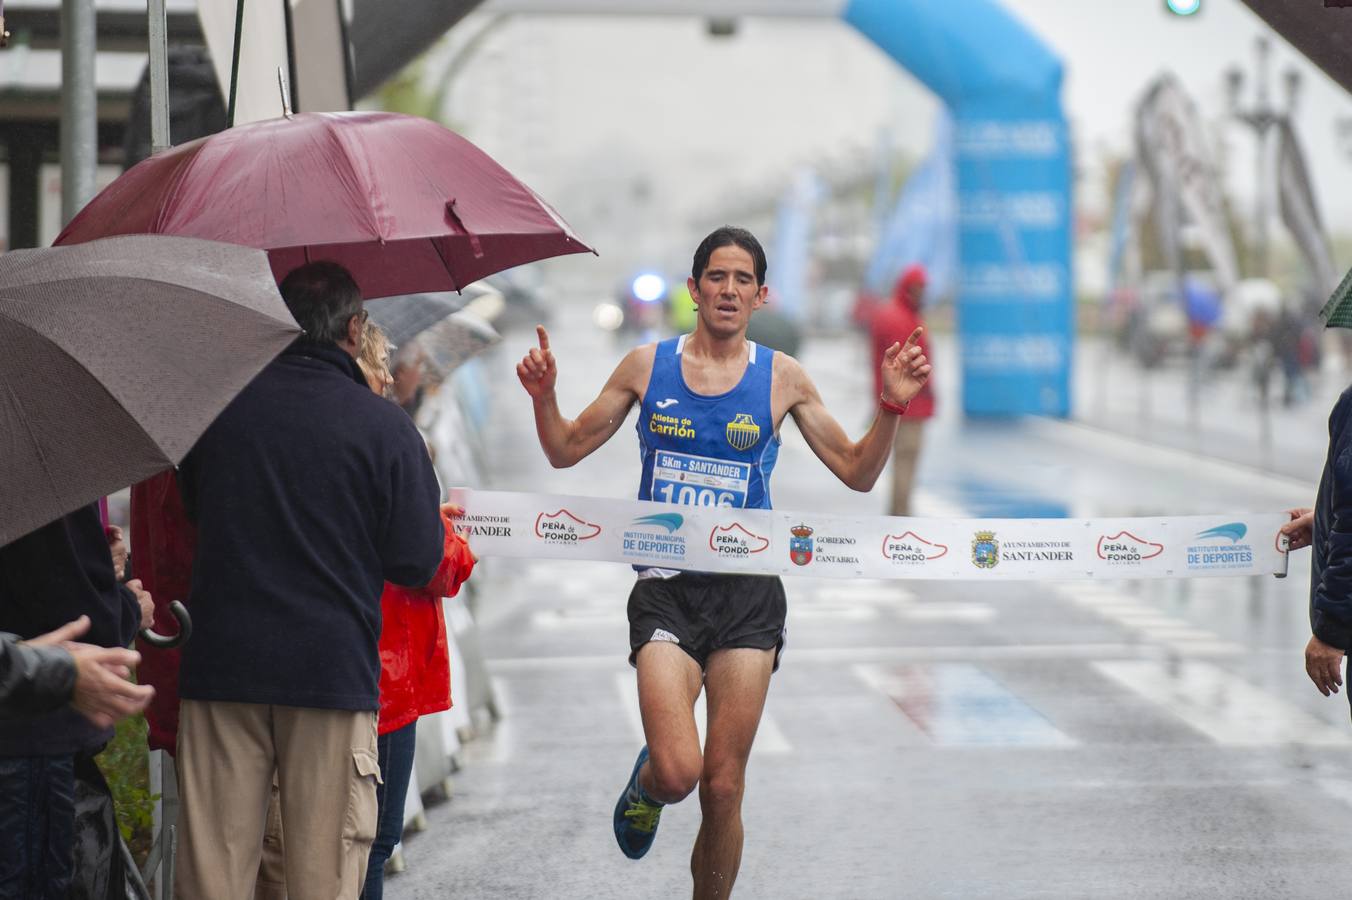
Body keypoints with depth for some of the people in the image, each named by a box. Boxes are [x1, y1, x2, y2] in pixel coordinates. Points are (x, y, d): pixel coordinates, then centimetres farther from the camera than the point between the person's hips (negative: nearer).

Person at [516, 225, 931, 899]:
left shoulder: (781, 378, 5)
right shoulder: (647, 365, 5)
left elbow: (857, 472, 8)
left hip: (746, 595, 1)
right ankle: (646, 784, 21)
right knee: (677, 772, -16)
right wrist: (544, 397, -8)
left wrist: (891, 407, -7)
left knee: (723, 786, 1)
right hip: (666, 588, -1)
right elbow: (566, 451, 11)